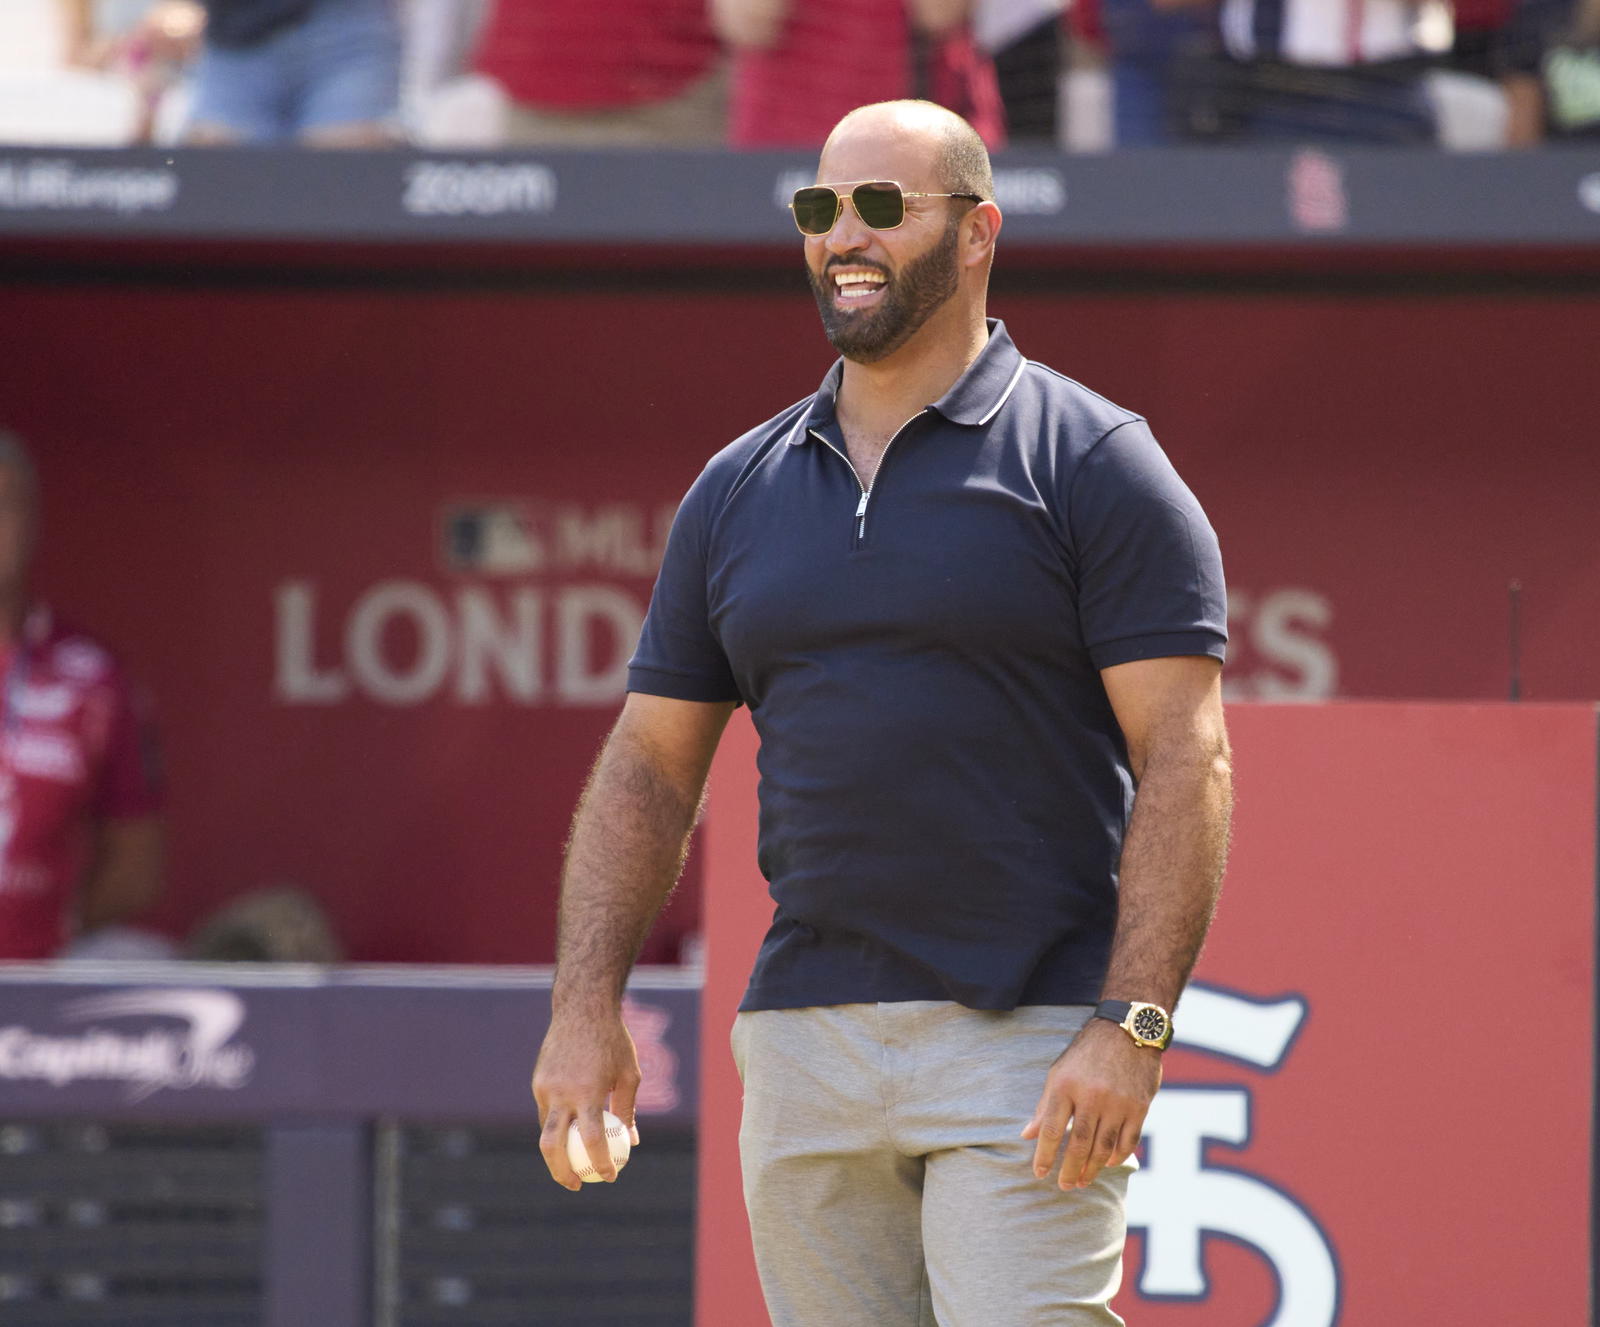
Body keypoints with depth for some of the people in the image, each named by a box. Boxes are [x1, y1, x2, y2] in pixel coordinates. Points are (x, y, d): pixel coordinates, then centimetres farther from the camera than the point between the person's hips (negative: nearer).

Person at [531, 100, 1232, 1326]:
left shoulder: (1093, 465, -1)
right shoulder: (740, 490, 14)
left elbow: (1185, 760, -7)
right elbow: (648, 768, 17)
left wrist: (1130, 1030, -17)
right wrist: (586, 1007, 5)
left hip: (1028, 1043, -5)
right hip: (806, 1039, 5)